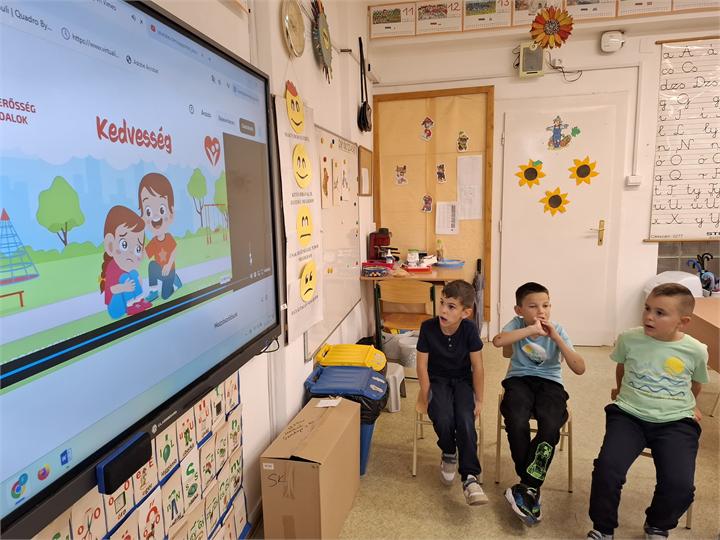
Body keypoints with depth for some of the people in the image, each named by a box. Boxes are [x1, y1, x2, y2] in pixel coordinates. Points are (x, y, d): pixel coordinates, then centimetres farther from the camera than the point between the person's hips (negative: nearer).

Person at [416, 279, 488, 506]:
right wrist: (427, 397, -11)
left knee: (466, 420, -25)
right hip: (438, 380, 0)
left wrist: (479, 400, -5)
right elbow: (422, 364, -9)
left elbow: (477, 367, -8)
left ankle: (470, 478, -16)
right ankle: (449, 455, 7)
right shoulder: (428, 327, -17)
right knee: (443, 419, -26)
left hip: (463, 380, 0)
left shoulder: (469, 329, -17)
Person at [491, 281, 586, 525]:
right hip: (519, 379, 0)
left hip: (549, 382, 1)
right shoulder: (517, 323, -6)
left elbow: (580, 369, -13)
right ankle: (532, 488, -9)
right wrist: (531, 330, -31)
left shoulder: (557, 330, -4)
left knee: (550, 427, -29)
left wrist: (556, 338, -21)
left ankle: (527, 488, -13)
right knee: (516, 422, -29)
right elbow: (497, 341, -29)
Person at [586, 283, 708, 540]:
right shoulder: (629, 339, -3)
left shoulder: (696, 351, -3)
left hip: (675, 422, 0)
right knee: (607, 468, -22)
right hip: (629, 415, 0)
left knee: (680, 485, -20)